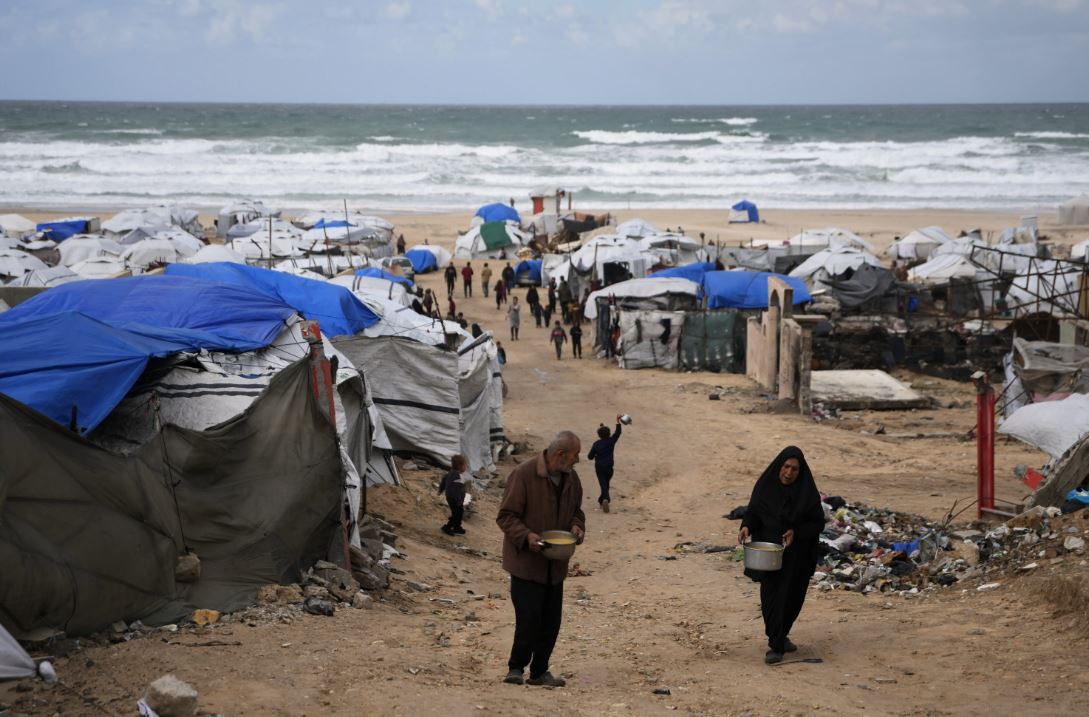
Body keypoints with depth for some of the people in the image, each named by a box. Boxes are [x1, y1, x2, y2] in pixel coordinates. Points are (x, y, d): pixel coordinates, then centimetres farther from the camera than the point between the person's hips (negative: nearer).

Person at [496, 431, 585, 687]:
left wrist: (576, 526, -2)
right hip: (526, 561, -7)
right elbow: (505, 516, -15)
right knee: (529, 618, -9)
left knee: (551, 621, 9)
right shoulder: (523, 474, -16)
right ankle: (516, 668, 7)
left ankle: (539, 671, 21)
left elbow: (576, 510, 20)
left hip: (555, 564, 7)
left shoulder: (571, 478, 5)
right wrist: (526, 536, -29)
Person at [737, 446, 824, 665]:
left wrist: (796, 532, -22)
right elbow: (752, 512, -1)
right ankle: (776, 644, 5)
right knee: (772, 596, -4)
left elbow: (818, 522, -6)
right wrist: (746, 527, -22)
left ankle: (780, 636, 34)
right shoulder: (765, 486, -8)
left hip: (796, 554, 1)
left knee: (792, 596, 11)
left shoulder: (807, 491, -10)